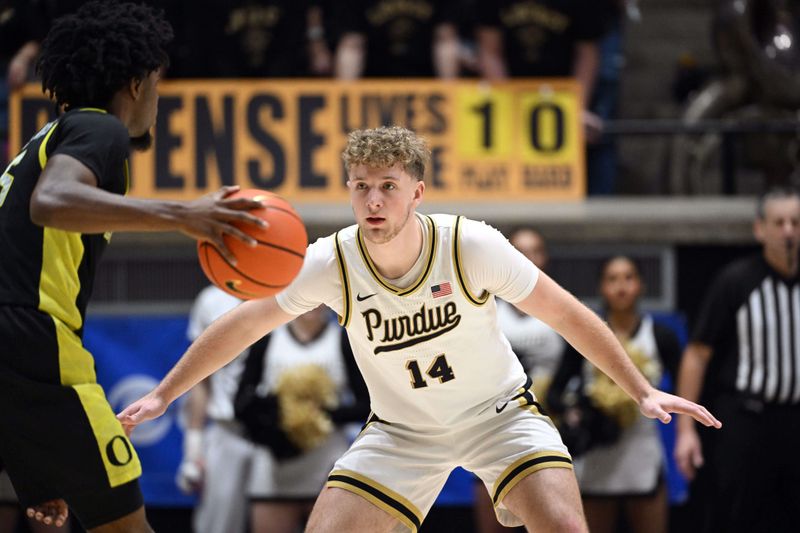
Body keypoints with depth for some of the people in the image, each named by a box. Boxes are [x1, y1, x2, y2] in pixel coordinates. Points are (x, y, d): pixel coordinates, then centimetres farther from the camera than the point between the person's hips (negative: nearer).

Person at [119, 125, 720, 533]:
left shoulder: (472, 247, -23)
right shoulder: (331, 264, -19)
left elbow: (565, 314, -12)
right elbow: (242, 326, -5)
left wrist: (643, 390, -12)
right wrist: (162, 395, -4)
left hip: (498, 415, -2)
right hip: (400, 431, 2)